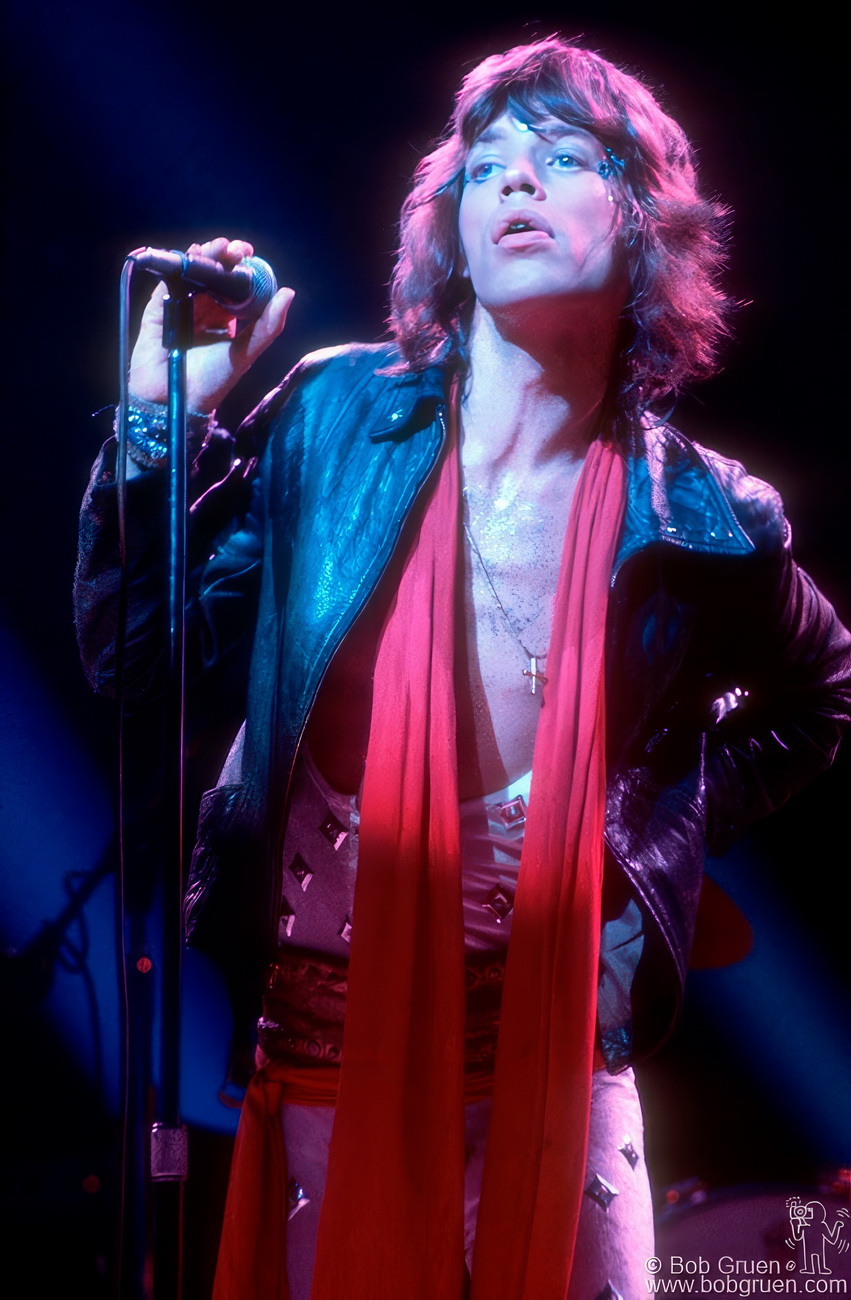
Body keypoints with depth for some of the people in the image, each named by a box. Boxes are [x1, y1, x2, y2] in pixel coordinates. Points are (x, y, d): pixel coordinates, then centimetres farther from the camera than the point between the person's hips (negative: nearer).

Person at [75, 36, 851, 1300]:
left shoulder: (702, 525, -7)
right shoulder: (338, 416, -6)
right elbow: (133, 649, -3)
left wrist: (672, 821, 1)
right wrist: (160, 414, -13)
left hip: (557, 1056, 0)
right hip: (329, 1055, 1)